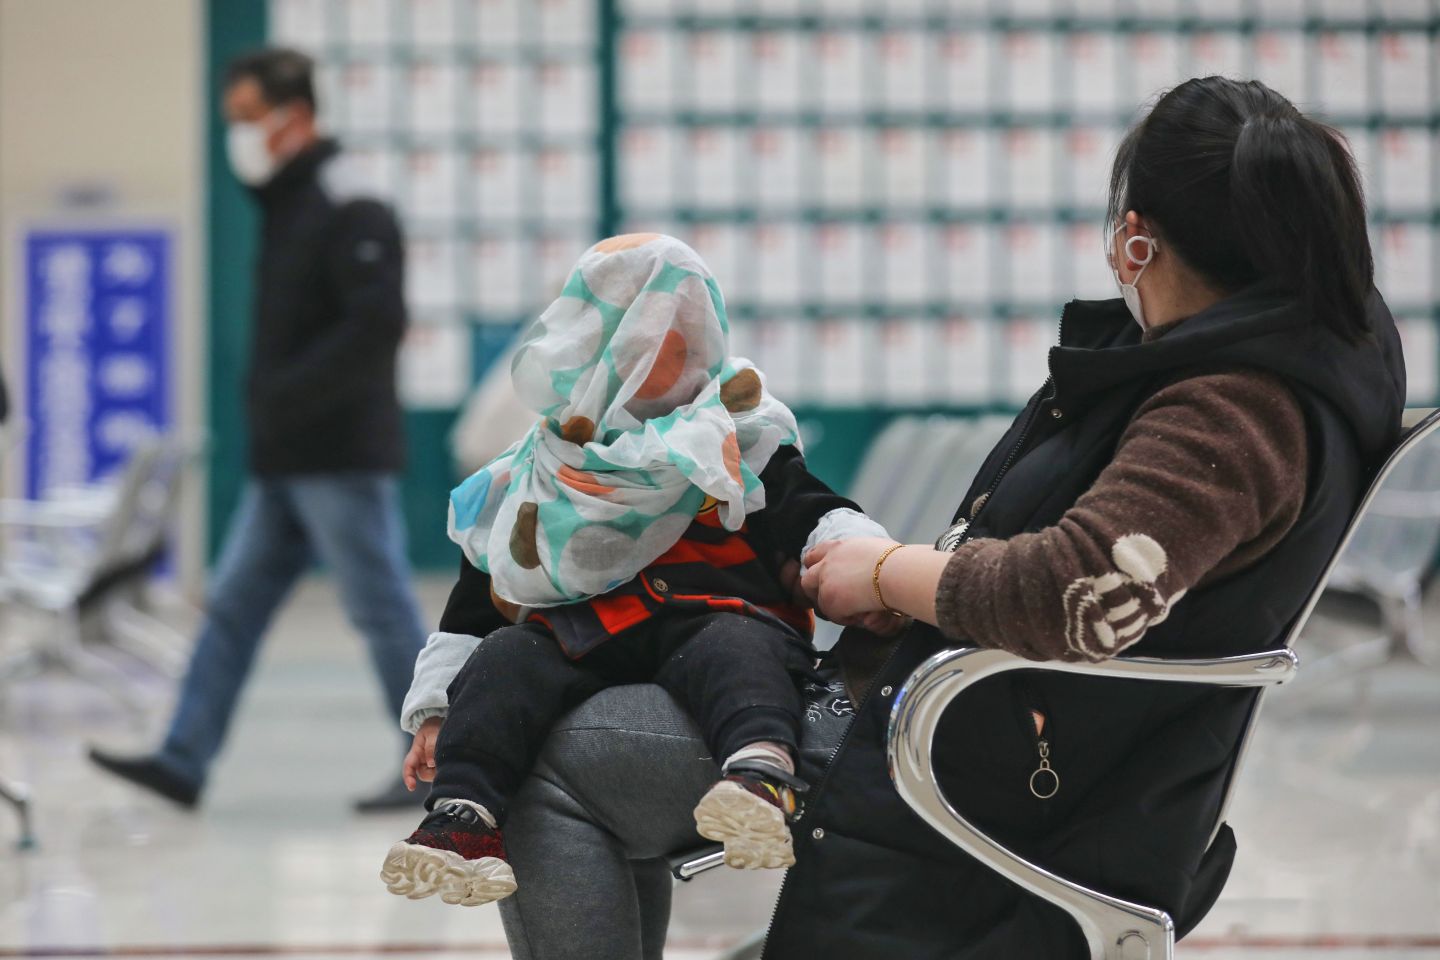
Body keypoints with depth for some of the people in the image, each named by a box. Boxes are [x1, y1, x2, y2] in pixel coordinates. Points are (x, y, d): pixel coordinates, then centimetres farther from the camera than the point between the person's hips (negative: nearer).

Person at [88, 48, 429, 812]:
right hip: (284, 462, 10)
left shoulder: (348, 211, -13)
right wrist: (270, 406, 12)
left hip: (343, 460, -10)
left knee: (383, 611, -3)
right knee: (233, 606, 7)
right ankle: (182, 762, 8)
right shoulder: (284, 208, 16)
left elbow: (378, 321, -24)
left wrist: (289, 396, -22)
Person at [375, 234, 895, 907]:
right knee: (504, 663, -24)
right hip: (580, 640, 3)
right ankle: (462, 814, -35)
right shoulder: (527, 483, 21)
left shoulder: (740, 445, 11)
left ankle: (762, 773, -64)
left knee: (736, 650, -36)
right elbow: (474, 601, 24)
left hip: (714, 615, -3)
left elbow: (813, 520, 3)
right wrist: (434, 712, 16)